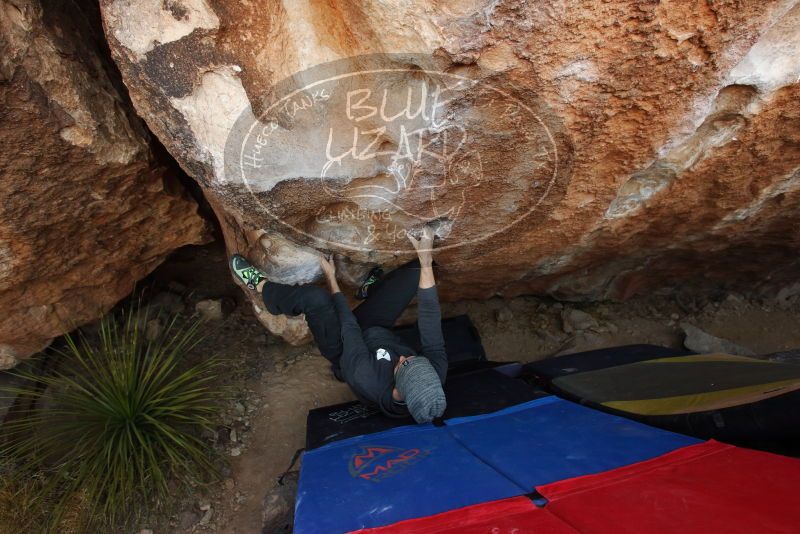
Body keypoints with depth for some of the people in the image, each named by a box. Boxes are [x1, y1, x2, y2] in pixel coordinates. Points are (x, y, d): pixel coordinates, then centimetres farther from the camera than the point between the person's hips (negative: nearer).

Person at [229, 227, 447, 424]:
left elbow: (349, 329, -30)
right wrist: (426, 260, -31)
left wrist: (331, 278, -17)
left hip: (344, 350, -3)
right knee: (416, 270, -10)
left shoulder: (366, 380, -42)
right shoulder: (437, 371, -34)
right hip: (377, 330, 4)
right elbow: (429, 316, -29)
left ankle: (260, 285, 4)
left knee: (314, 297, -30)